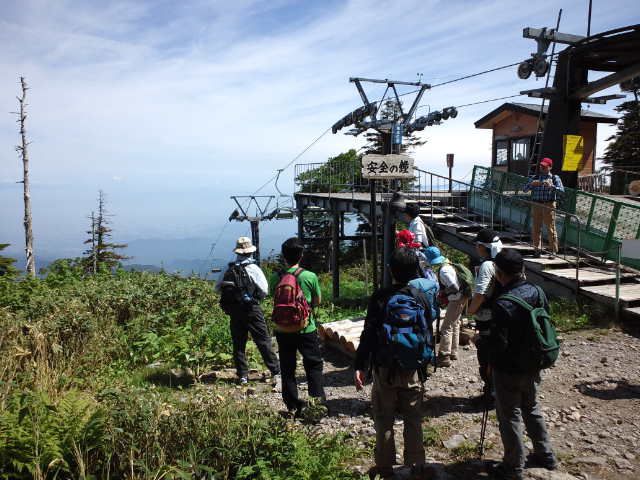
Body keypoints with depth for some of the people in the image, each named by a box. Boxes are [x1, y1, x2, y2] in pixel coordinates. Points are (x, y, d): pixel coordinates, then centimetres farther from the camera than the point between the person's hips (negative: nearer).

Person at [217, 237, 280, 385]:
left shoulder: (229, 269, -1)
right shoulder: (253, 268, -11)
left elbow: (218, 287, 5)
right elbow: (265, 290, -10)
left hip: (234, 311, 3)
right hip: (252, 310, -3)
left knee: (238, 343, 12)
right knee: (264, 342, 3)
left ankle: (242, 376, 16)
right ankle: (276, 373, 6)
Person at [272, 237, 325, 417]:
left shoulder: (276, 278, -7)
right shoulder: (310, 276, -11)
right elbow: (317, 301, 1)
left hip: (283, 330, 2)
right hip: (306, 329, -2)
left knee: (287, 369, 13)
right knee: (314, 365, 13)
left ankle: (293, 406, 21)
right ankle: (317, 400, 9)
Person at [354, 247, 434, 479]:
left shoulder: (380, 297, -12)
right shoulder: (421, 298, -3)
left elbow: (368, 334, -13)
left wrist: (360, 366, -8)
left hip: (385, 369, -2)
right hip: (413, 369, 2)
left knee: (384, 420, 11)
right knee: (413, 419, 15)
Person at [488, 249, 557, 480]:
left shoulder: (503, 304, -28)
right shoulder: (537, 292, -4)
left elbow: (498, 343, -25)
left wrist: (490, 362, -5)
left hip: (508, 371, -7)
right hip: (532, 366, 7)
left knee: (509, 417, 9)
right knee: (532, 409, 25)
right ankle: (545, 455, 39)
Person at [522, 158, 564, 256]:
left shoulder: (555, 178, 7)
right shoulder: (534, 178, 15)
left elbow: (562, 190, -7)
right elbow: (524, 189, 7)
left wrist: (551, 186, -24)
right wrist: (532, 184, -13)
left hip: (549, 205, -3)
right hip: (536, 205, 3)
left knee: (551, 228, -2)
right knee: (536, 228, 4)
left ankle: (553, 251, 4)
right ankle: (537, 250, 14)